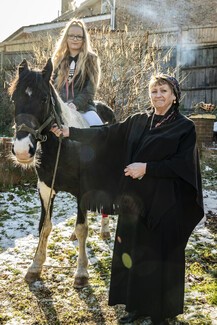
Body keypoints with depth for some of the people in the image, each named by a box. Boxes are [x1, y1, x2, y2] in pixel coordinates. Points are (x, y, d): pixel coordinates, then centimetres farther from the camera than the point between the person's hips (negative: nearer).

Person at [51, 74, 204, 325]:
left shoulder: (185, 127, -5)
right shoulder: (137, 121, 8)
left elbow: (182, 164, -14)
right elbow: (106, 135, 4)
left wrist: (147, 167, -21)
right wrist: (71, 132, -3)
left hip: (164, 204, -5)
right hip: (134, 200, 5)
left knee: (161, 255, 4)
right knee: (132, 251, 12)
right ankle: (137, 305, 29)